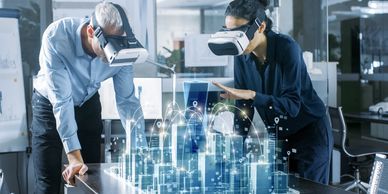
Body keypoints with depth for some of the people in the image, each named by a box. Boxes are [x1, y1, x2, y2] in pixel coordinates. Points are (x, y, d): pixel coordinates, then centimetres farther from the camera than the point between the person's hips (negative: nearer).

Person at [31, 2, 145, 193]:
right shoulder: (56, 38, -35)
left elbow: (127, 101, -16)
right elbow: (61, 100, -37)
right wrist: (74, 157, -40)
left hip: (88, 104, 3)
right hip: (50, 104, -3)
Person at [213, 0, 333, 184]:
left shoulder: (286, 47, -23)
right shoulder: (241, 57, -7)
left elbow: (292, 104, -29)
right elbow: (243, 107, -3)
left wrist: (252, 95, -39)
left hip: (310, 133, -5)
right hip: (277, 136, 5)